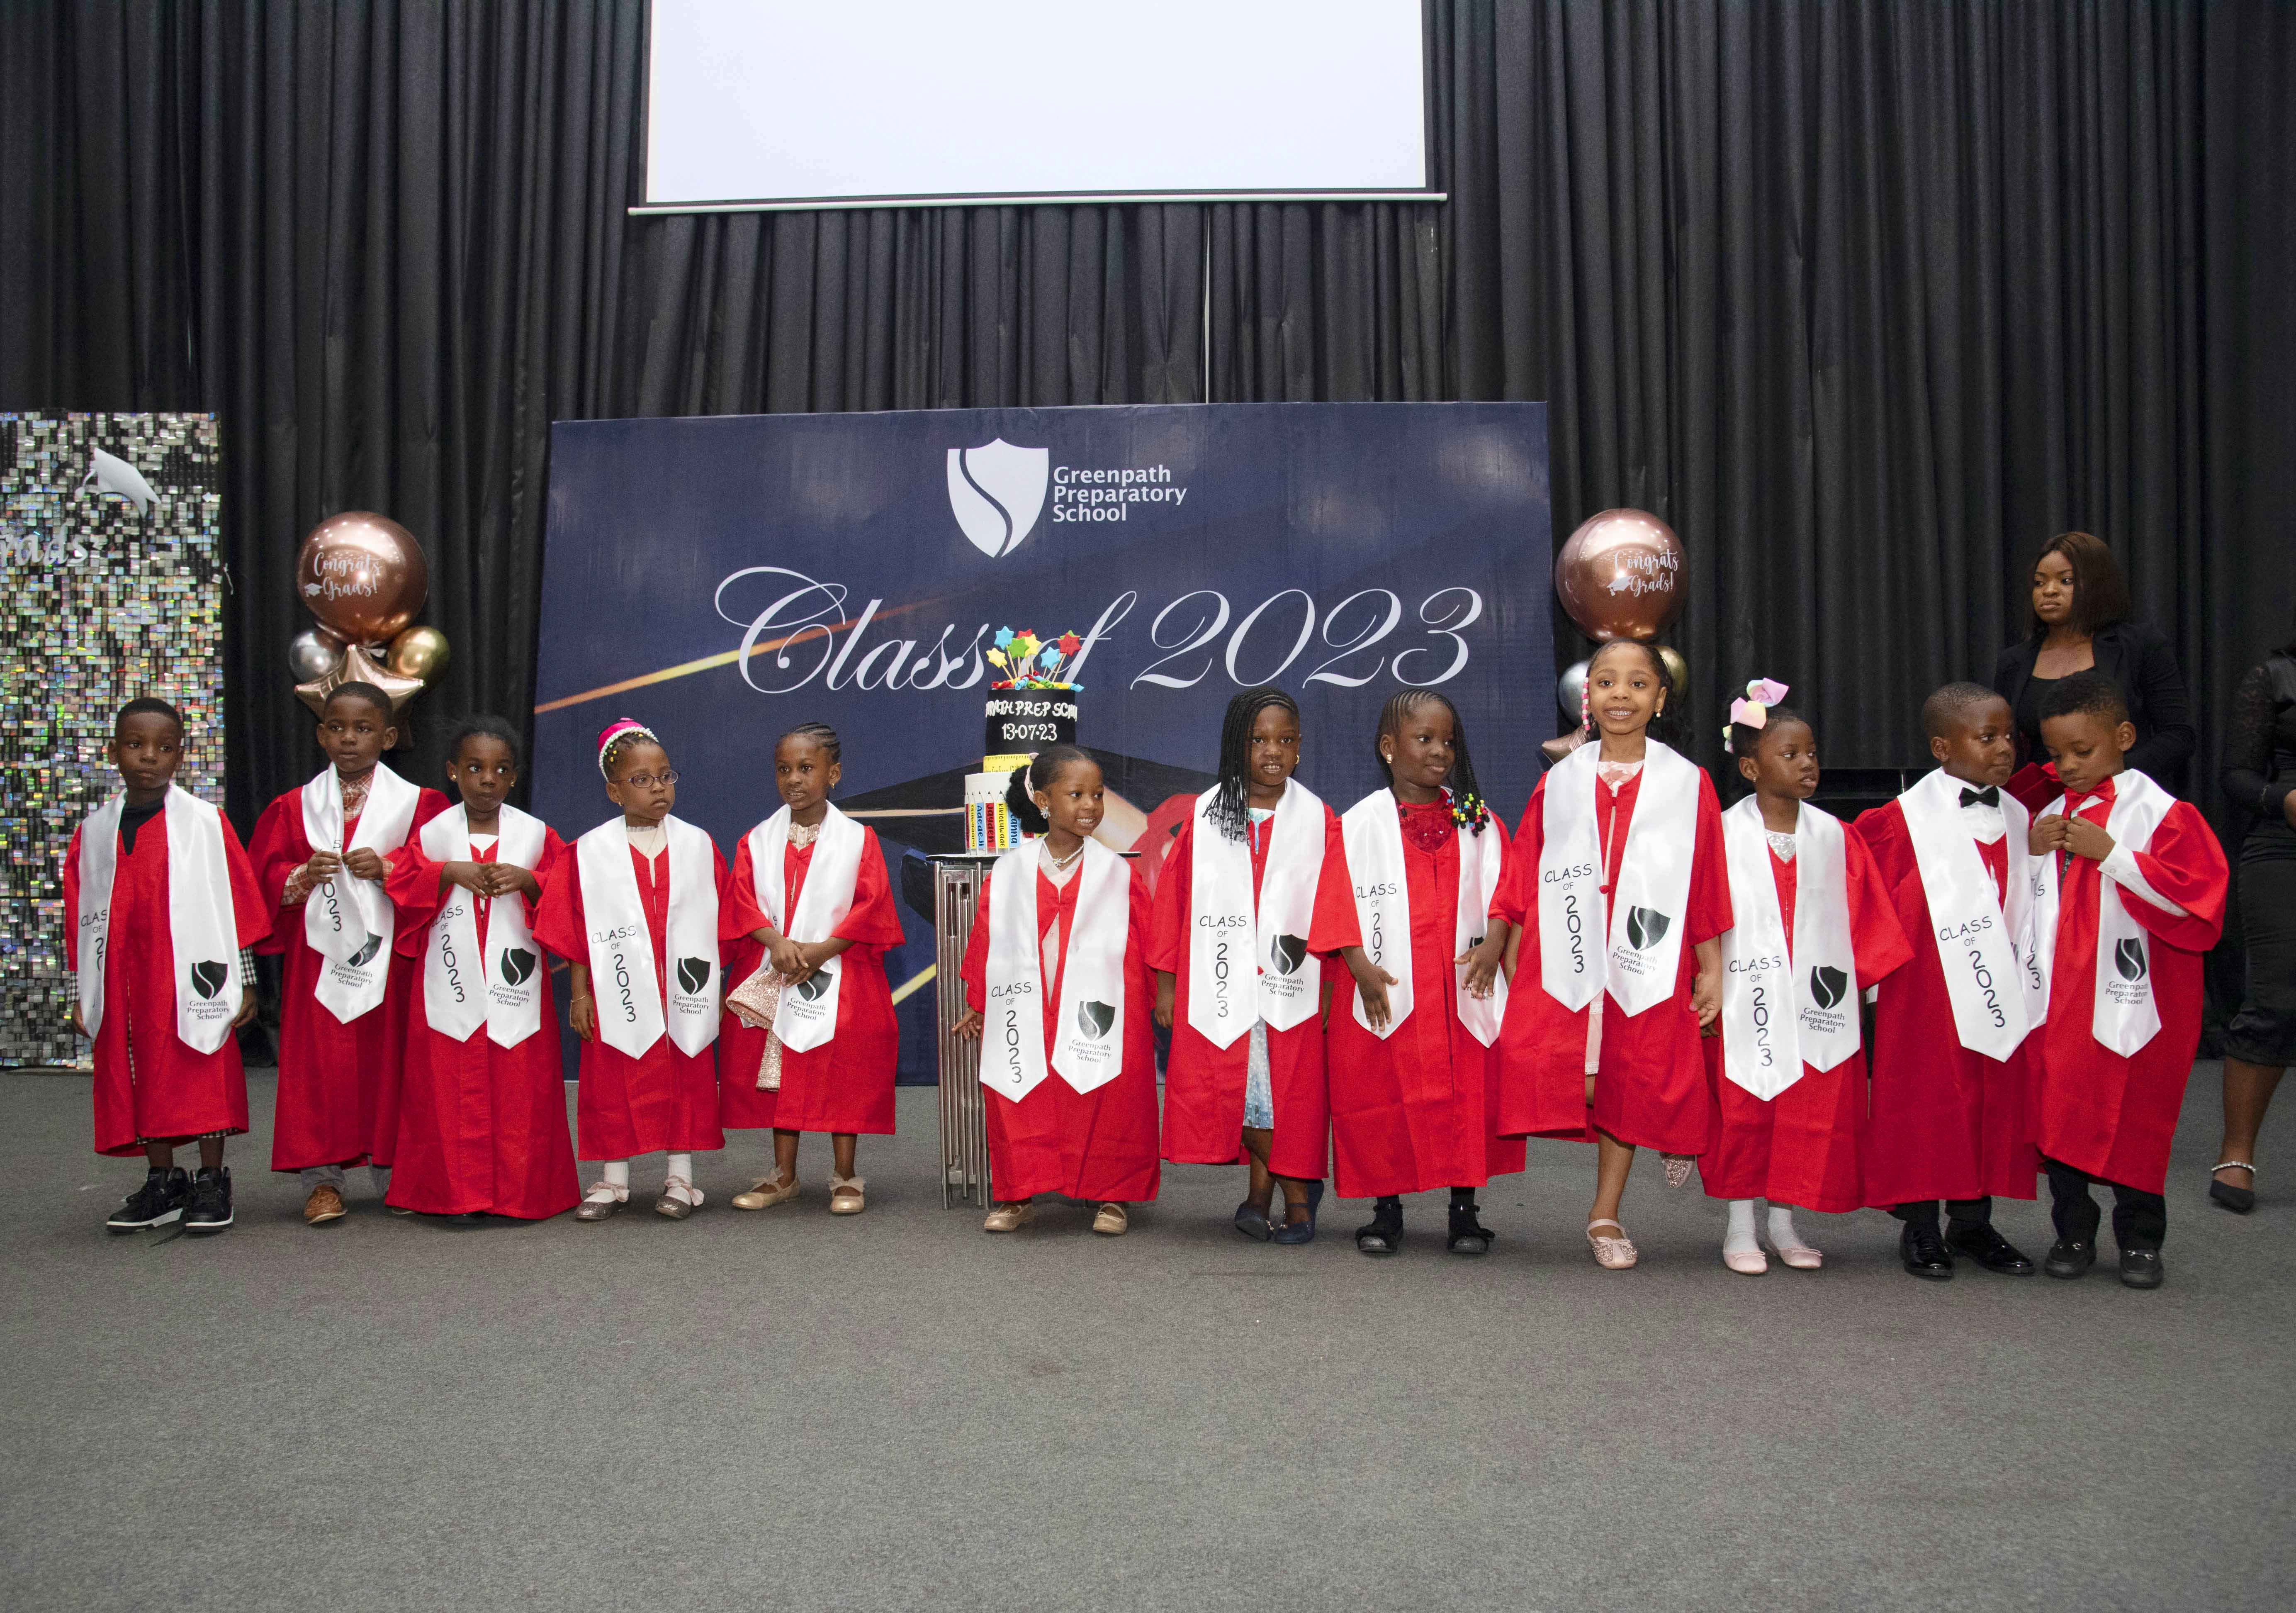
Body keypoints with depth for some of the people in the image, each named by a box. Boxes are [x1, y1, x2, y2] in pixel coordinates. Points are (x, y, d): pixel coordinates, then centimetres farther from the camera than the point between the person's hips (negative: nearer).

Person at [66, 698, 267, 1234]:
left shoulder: (205, 822, -2)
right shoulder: (94, 831, 8)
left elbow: (236, 901, -1)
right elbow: (82, 915, 11)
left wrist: (244, 981, -1)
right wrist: (84, 993, 11)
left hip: (193, 981, -4)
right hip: (124, 984, 4)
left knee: (204, 1079, -1)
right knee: (138, 1079, 8)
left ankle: (212, 1182, 10)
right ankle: (162, 1183, 20)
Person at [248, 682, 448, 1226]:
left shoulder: (416, 803, 6)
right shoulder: (296, 807, 10)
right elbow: (266, 878, 7)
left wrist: (387, 870, -16)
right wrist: (304, 875, -12)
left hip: (386, 952, -1)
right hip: (319, 952, 1)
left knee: (387, 1056, 2)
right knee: (318, 1062, -2)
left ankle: (393, 1171, 12)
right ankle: (321, 1178, 3)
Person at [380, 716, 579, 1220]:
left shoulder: (536, 834, 7)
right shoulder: (432, 834, 7)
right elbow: (401, 884, 1)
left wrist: (528, 881, -12)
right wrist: (449, 873, -11)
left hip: (517, 985, 0)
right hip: (451, 987, 0)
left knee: (521, 1091, -1)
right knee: (450, 1088, 0)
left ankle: (521, 1192, 9)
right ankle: (459, 1191, 10)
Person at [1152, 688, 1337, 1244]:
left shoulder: (1318, 821, 4)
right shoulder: (1205, 818, 5)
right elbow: (1173, 902, 7)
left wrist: (1331, 987, -2)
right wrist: (1165, 984, 4)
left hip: (1290, 989, 0)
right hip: (1219, 986, 1)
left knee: (1290, 1089, 1)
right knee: (1242, 1088, 0)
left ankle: (1264, 1190, 20)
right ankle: (1296, 1192, 19)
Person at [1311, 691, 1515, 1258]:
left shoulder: (1477, 821, 9)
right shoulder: (1361, 823, 3)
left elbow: (1500, 889, 3)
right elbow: (1340, 902, -1)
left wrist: (1493, 943, -14)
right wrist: (1360, 965, -13)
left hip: (1465, 984, 2)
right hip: (1385, 990, -1)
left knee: (1470, 1094, 2)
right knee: (1382, 1099, 2)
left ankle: (1465, 1208, 15)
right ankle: (1387, 1209, 17)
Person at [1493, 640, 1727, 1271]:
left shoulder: (1688, 783, 4)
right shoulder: (1559, 784, 8)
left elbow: (1706, 888, 5)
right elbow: (1525, 884, 9)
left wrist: (1712, 970, 2)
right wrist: (1512, 964, 6)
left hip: (1646, 962, -1)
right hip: (1565, 960, 1)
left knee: (1632, 1083, 2)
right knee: (1538, 1066, -16)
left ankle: (1606, 1214, 19)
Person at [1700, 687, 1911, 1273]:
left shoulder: (1834, 837, 5)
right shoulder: (1725, 835, -4)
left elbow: (1866, 918, 9)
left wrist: (1859, 976, 4)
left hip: (1815, 1005, 3)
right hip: (1745, 1002, -3)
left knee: (1811, 1115, 6)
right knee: (1742, 1114, 3)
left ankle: (1785, 1223, 21)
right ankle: (1740, 1227, 16)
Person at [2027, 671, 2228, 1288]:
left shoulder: (2162, 814, -6)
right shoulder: (2051, 817, 11)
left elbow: (2191, 894, -16)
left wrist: (2111, 852, -19)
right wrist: (2032, 851, -1)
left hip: (2132, 1000, -4)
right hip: (2057, 999, 5)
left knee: (2135, 1119, 5)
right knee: (2060, 1115, 6)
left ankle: (2140, 1238, 19)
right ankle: (2073, 1232, 20)